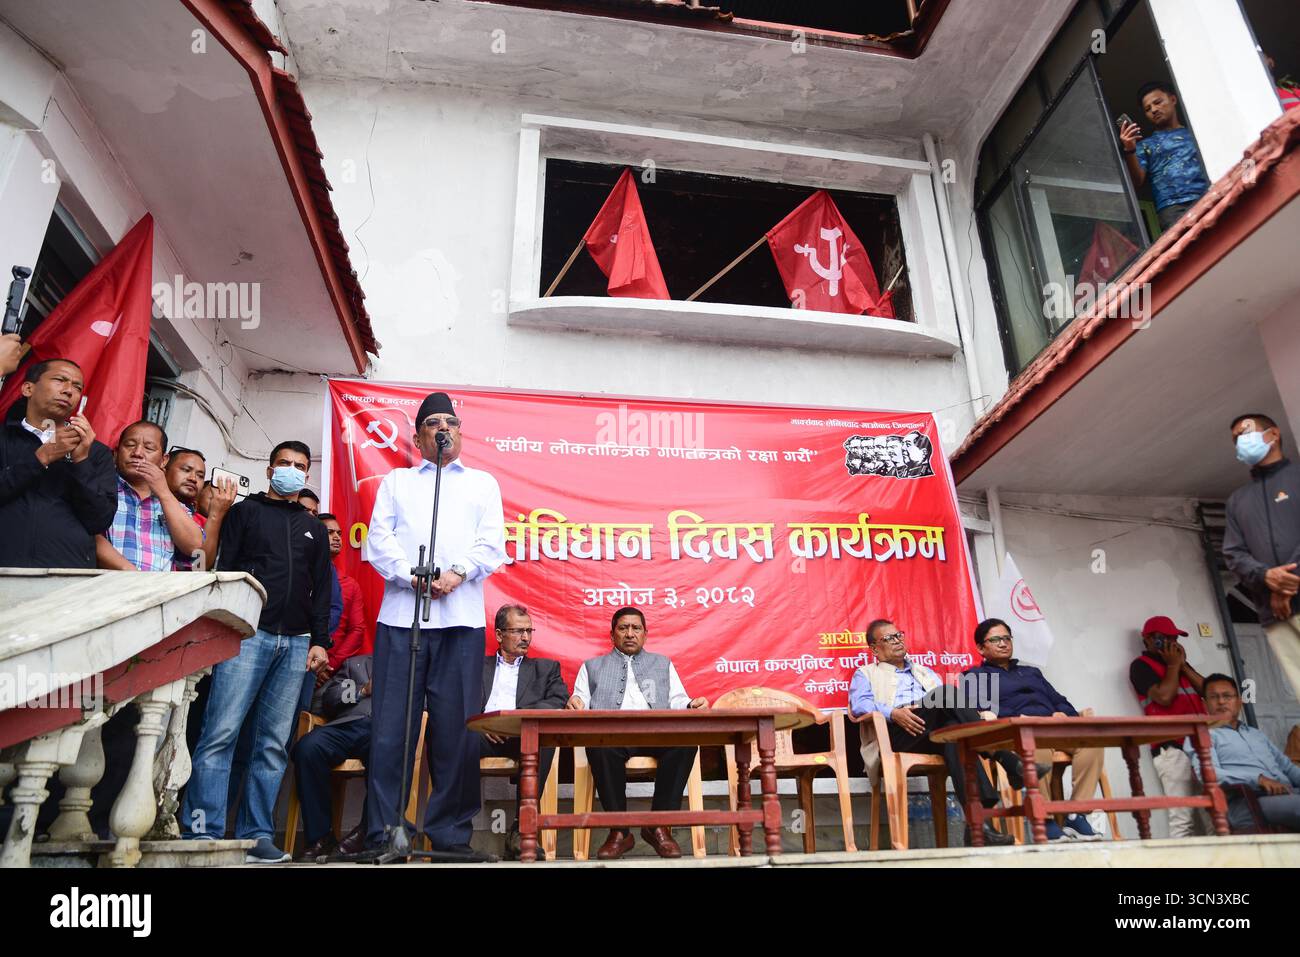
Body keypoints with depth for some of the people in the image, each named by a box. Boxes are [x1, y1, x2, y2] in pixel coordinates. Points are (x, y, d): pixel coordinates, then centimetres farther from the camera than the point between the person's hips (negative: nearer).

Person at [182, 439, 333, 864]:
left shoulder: (314, 527, 21)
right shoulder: (245, 511, 12)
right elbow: (224, 571, 3)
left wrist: (319, 640, 7)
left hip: (295, 644, 3)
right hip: (248, 634, -3)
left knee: (274, 743, 3)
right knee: (221, 733, -11)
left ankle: (256, 835, 7)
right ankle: (204, 831, -6)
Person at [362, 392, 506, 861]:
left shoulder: (483, 483, 20)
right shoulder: (396, 480, 20)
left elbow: (492, 543, 7)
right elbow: (378, 539, 7)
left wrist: (457, 573, -11)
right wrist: (413, 576, -10)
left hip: (461, 617, 0)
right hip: (401, 613, 0)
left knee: (457, 729, -1)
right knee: (391, 728, -2)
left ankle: (451, 834, 6)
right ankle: (382, 834, 6)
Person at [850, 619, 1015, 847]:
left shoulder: (925, 672, 40)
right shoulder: (866, 674, 25)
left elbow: (947, 705, 26)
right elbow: (859, 704, 2)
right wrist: (893, 713, -18)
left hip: (935, 736, 5)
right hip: (895, 736, -4)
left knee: (953, 727, -37)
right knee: (947, 692, -31)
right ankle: (1008, 761, -37)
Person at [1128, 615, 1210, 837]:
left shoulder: (1180, 663, 25)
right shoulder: (1141, 665, 3)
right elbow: (1164, 696, -12)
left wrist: (1183, 665, 6)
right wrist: (1173, 665, 1)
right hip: (1173, 748, -7)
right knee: (1183, 819, -12)